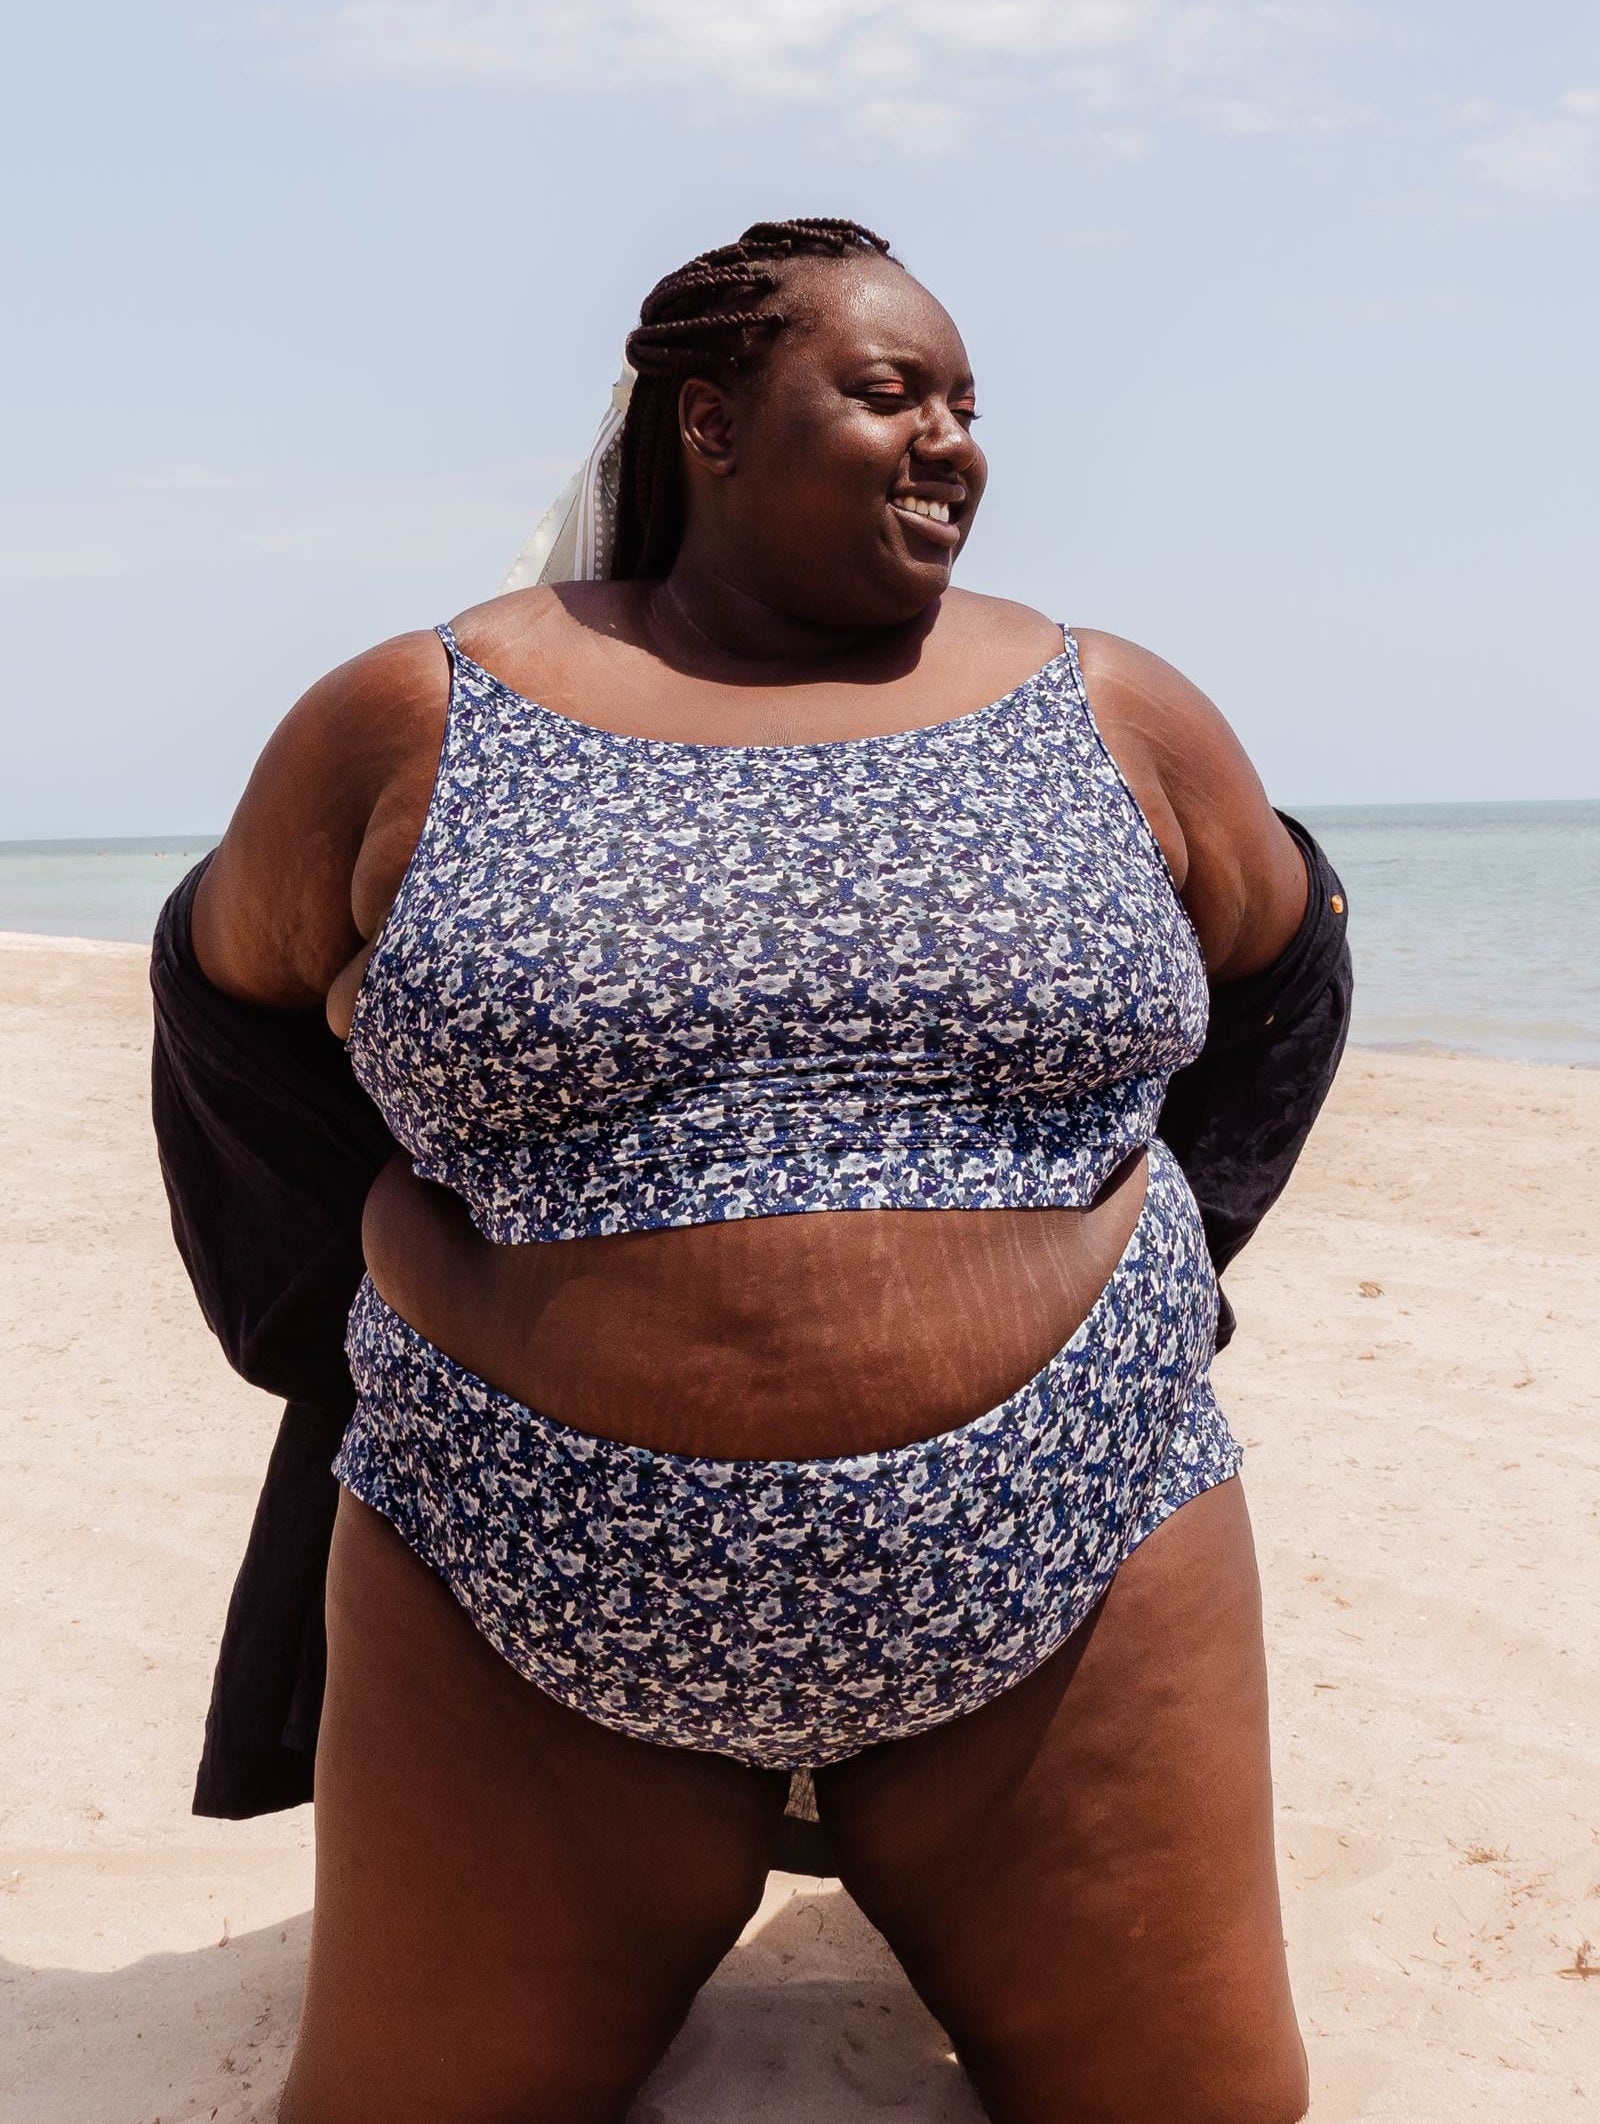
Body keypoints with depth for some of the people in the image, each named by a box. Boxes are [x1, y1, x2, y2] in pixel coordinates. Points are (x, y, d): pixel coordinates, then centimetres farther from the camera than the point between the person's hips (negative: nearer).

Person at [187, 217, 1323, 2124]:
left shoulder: (1112, 715, 5)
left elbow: (1283, 956, 22)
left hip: (1065, 1556, 2)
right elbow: (233, 980, 15)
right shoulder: (416, 723, 0)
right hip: (526, 1594, 0)